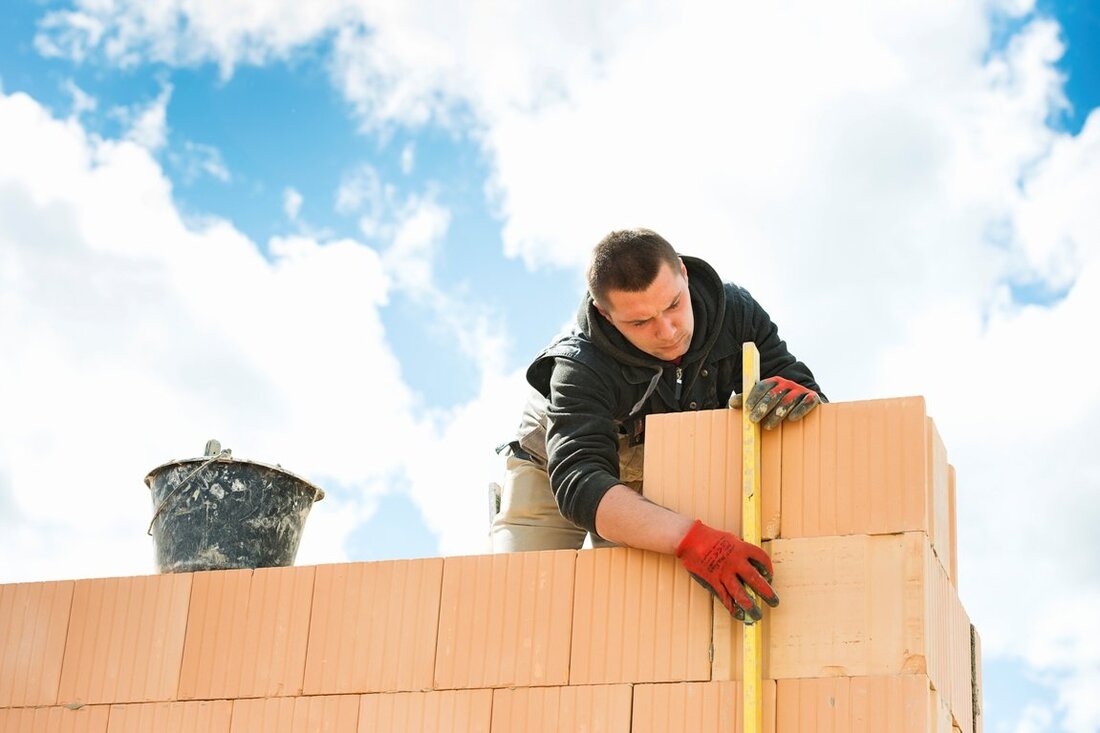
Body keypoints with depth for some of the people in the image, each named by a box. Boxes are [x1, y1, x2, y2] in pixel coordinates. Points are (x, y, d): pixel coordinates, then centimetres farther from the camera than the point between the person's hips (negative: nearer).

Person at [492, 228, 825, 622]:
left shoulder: (735, 312, -24)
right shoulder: (581, 369, -38)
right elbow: (579, 485, -49)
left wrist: (793, 389, -47)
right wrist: (690, 539, -63)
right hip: (553, 469, -3)